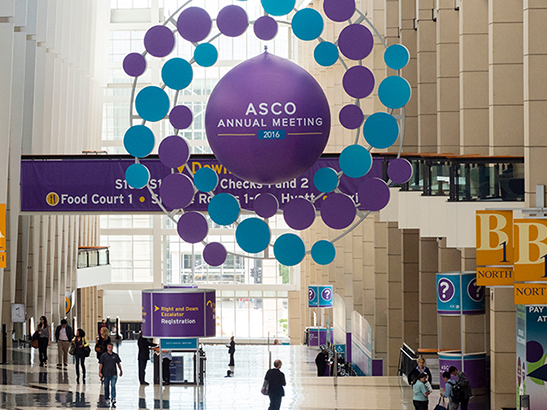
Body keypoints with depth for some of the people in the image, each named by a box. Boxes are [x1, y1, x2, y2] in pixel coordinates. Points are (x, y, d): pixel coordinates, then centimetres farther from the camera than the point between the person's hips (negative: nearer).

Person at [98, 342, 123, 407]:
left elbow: (118, 363, 15)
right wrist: (100, 372, -5)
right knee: (106, 387, 11)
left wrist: (121, 371, 20)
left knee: (113, 386, -10)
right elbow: (101, 364, 0)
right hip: (106, 374, 0)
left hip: (114, 374, 0)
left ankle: (113, 399, -17)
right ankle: (107, 399, 26)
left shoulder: (115, 355, 5)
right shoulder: (103, 355, -1)